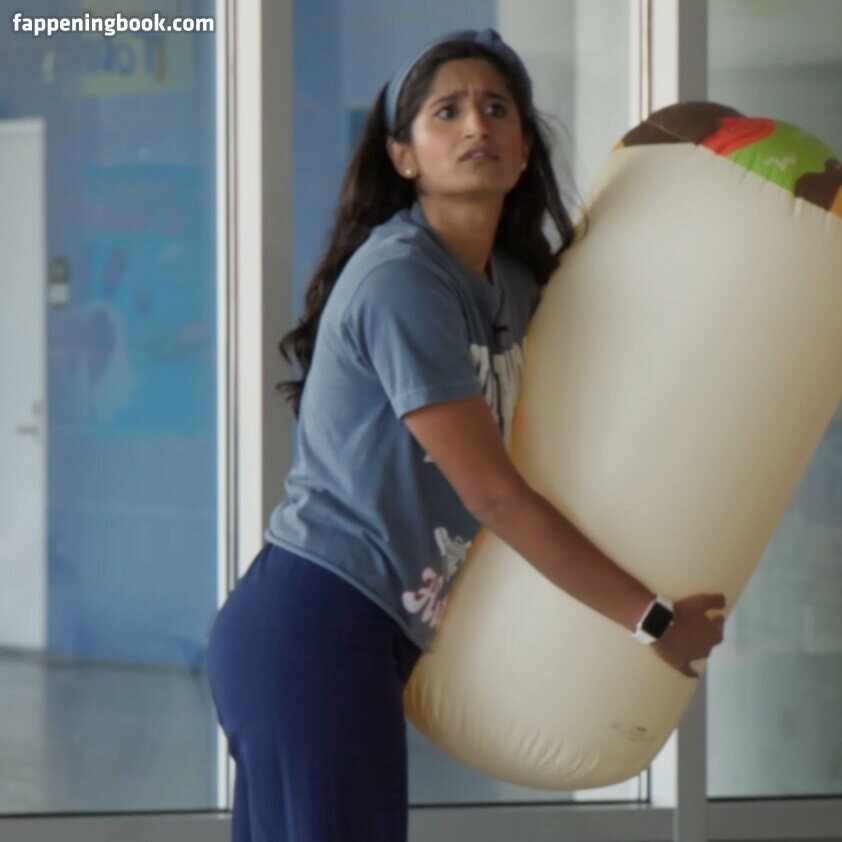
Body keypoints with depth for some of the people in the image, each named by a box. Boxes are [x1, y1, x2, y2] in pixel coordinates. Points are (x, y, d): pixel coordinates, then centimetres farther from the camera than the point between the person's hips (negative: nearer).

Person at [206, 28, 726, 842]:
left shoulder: (513, 285, 11)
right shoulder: (400, 280, -15)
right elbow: (495, 496, -15)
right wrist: (652, 618, -10)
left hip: (355, 634, 9)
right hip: (314, 629, -9)